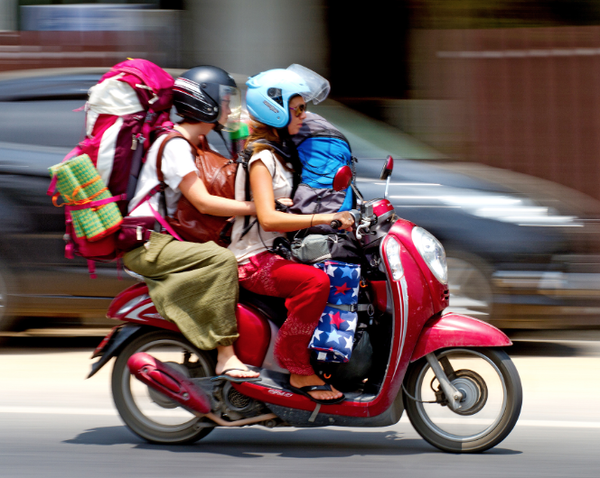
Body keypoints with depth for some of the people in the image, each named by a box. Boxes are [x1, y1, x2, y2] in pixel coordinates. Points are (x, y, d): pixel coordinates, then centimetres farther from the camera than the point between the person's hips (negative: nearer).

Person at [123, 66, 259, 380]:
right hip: (146, 244, -11)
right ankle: (225, 357, -30)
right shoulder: (174, 145, -15)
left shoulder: (188, 143, 17)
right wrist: (259, 207, -19)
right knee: (221, 260, -27)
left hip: (163, 238, 11)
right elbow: (203, 202, -21)